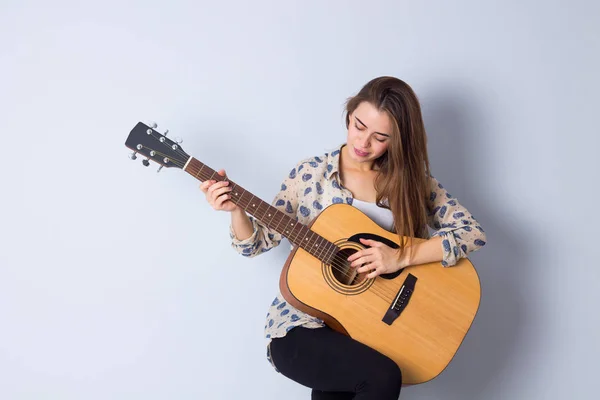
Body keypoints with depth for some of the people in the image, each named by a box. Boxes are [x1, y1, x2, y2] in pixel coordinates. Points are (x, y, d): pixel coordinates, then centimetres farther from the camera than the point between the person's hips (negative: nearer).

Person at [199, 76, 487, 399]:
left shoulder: (413, 179, 1)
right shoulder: (310, 174, -2)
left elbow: (473, 233, -6)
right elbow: (257, 242, 3)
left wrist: (401, 256, -18)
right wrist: (236, 209, -18)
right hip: (302, 325, -2)